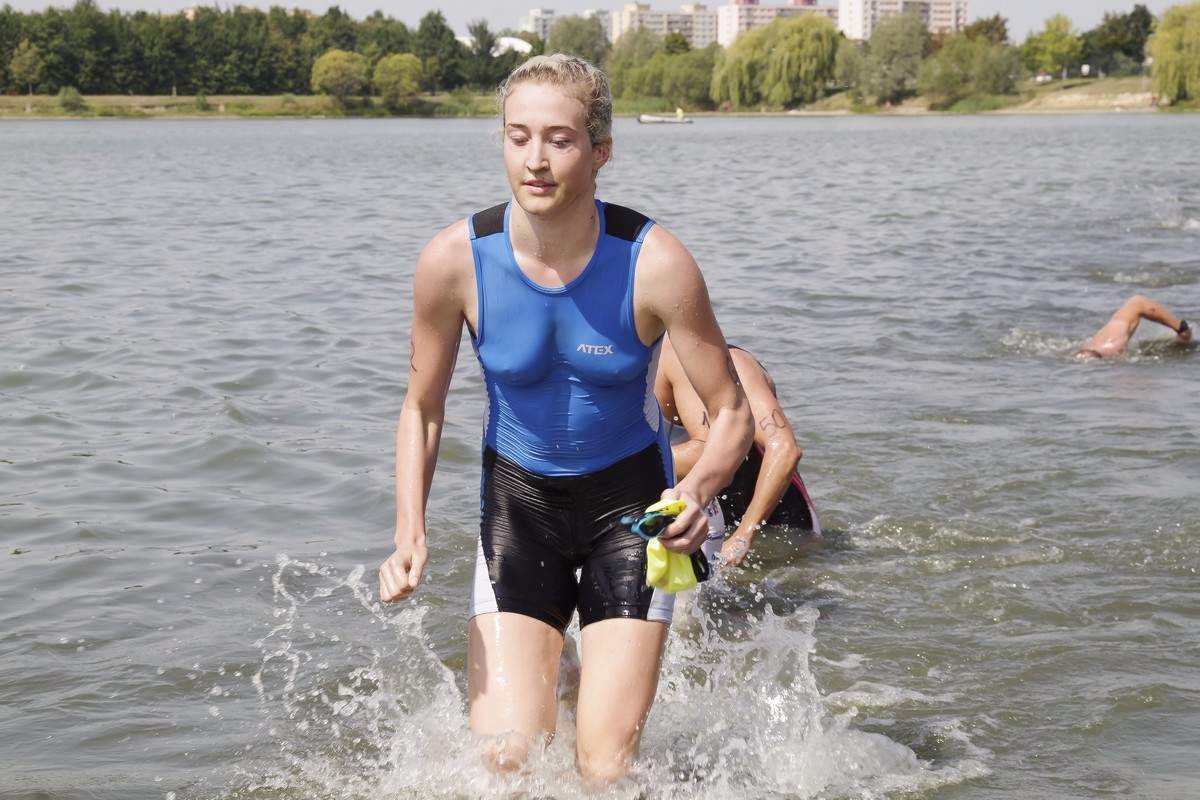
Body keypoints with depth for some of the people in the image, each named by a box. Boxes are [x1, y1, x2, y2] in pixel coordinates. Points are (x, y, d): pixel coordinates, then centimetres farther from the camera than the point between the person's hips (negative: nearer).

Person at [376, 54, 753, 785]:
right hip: (517, 501, 1)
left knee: (607, 766, -7)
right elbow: (423, 407, -2)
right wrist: (410, 535, -15)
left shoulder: (656, 264, -21)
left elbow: (732, 414, -13)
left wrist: (697, 492, -34)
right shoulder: (455, 260, -17)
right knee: (504, 758, -9)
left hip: (629, 499, -1)